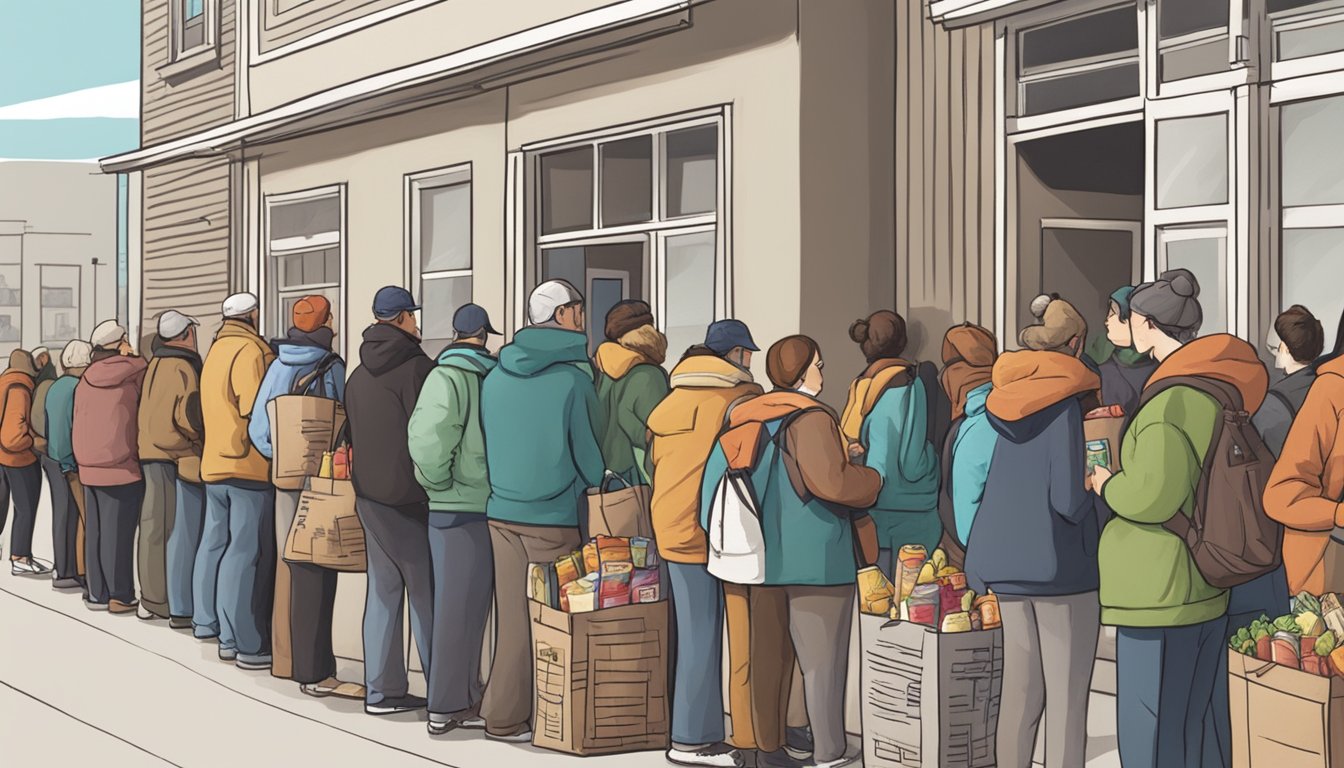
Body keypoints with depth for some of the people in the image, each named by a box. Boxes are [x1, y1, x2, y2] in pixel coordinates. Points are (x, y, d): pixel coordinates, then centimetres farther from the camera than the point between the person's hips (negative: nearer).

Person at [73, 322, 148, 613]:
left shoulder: (84, 381, 10)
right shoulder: (133, 372, -9)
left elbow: (77, 425, 15)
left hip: (89, 469, 6)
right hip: (122, 467, -6)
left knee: (94, 531, 10)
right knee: (118, 533, -3)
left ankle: (98, 594, 16)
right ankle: (120, 596, 0)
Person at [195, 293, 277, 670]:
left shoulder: (216, 351, 17)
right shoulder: (250, 351, -12)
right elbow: (255, 407, -21)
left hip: (214, 465, 9)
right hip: (249, 466, -9)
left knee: (215, 542, 19)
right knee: (246, 553, -9)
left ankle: (207, 621, 30)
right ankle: (243, 643, -10)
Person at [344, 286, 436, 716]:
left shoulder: (359, 375, 12)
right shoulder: (414, 366, -12)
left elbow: (351, 434, 16)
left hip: (368, 495, 7)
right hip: (409, 497, -7)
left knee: (383, 589, 10)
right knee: (426, 592, -2)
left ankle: (381, 690, 10)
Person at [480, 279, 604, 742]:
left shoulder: (497, 374, 5)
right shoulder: (573, 378, -12)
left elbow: (487, 442, 13)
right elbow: (589, 453, -4)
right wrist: (600, 485, 14)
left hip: (501, 511, 6)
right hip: (553, 518, -5)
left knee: (513, 615, 11)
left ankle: (505, 713, 15)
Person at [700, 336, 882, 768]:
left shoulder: (748, 418, 10)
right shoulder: (809, 418, -14)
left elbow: (717, 479, 11)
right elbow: (830, 480, -24)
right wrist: (875, 481, -8)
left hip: (764, 554, 7)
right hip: (815, 558, -7)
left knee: (769, 655, 12)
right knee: (822, 661, -1)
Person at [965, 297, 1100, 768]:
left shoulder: (998, 401, 7)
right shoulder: (1064, 401, -12)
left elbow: (974, 486, 14)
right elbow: (1068, 498, -17)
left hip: (1004, 562, 7)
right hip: (1061, 565, -6)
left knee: (1018, 692, 13)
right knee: (1066, 702, -3)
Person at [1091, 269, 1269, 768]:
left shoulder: (1172, 402, -20)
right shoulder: (1224, 389, 8)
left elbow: (1152, 496, -26)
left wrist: (1106, 483, -7)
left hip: (1158, 593, -9)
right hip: (1208, 592, 9)